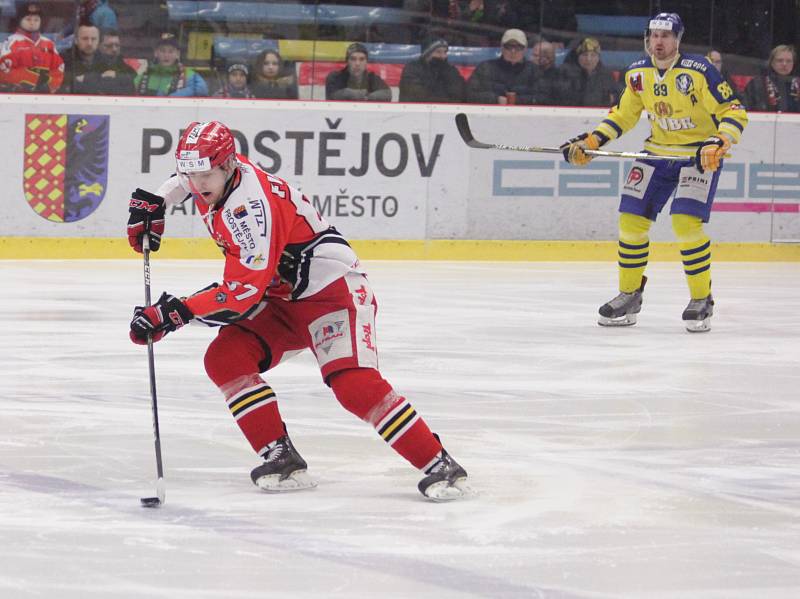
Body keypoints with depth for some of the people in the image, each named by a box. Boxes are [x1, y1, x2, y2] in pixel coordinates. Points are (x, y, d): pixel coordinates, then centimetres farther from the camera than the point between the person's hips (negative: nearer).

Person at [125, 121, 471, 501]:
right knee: (225, 359, -10)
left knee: (354, 383, -26)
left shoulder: (251, 206, -28)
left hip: (332, 288, -10)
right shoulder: (216, 178, -1)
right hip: (282, 300, 10)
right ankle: (282, 458, -7)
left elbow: (242, 293, -32)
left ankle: (440, 467, -23)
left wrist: (175, 312, -32)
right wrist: (153, 201, 19)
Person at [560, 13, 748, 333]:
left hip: (700, 155, -6)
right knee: (631, 218, -1)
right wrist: (590, 142, 3)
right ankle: (629, 295, 15)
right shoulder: (638, 73, -1)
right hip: (658, 151, 6)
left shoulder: (699, 71, -20)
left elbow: (734, 113, -19)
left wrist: (719, 144, -35)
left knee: (686, 222, -20)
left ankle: (701, 300, -6)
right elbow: (623, 114, 13)